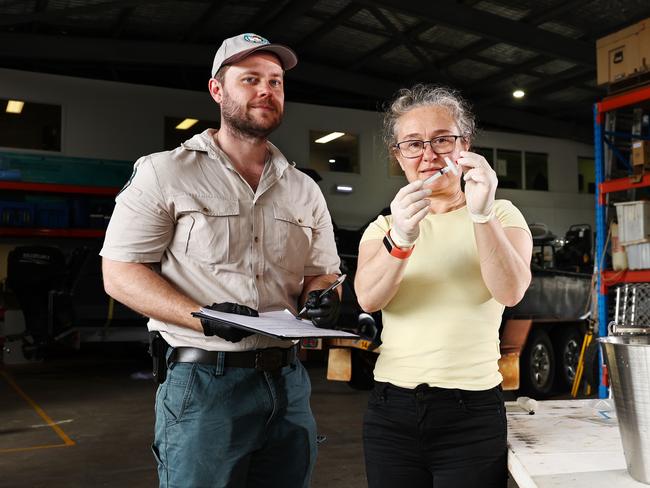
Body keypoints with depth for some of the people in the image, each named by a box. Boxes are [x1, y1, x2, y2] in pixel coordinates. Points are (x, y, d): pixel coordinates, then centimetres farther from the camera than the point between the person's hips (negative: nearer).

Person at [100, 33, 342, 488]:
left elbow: (322, 274, 18)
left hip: (288, 381, 5)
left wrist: (323, 298, -8)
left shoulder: (305, 190, 12)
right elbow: (120, 274, -6)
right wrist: (205, 317, -20)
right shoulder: (165, 172, -2)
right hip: (204, 381, -4)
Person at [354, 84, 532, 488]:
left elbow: (510, 291, -16)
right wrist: (400, 240, -29)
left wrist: (482, 214, -31)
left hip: (473, 413, -2)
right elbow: (368, 299, -11)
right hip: (391, 411, 2)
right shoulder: (383, 227, 8)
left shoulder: (502, 216, 2)